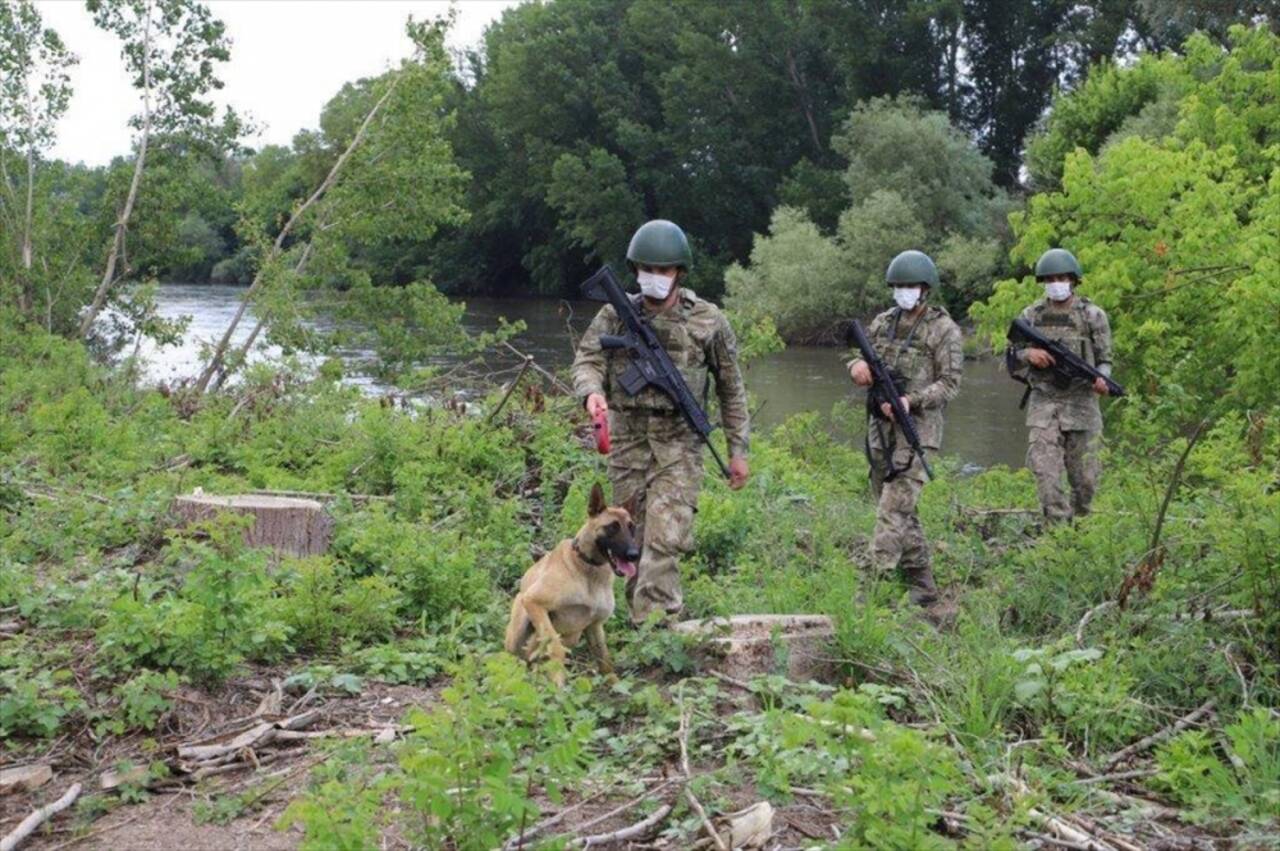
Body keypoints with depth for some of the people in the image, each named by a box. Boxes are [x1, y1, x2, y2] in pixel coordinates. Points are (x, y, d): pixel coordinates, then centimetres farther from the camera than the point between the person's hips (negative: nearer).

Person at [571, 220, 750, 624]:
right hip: (628, 439, 3)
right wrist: (592, 391, -27)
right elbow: (587, 358, -3)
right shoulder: (616, 314, 5)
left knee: (665, 537, -14)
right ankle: (642, 613, 23)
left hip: (678, 443, -3)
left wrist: (738, 449, 6)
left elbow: (731, 388, 7)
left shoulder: (708, 320, 1)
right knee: (632, 537, 9)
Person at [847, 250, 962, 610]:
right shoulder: (883, 322, 12)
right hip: (880, 427, 7)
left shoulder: (943, 329, -5)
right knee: (900, 511, 11)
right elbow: (861, 356, 21)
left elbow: (950, 382, -8)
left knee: (894, 509, -15)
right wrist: (858, 365, -4)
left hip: (916, 428, -7)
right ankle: (922, 584, 20)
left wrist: (911, 401, -23)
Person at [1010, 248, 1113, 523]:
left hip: (1081, 402, -1)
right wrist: (1029, 353, -10)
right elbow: (1012, 354, 13)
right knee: (1045, 470, -12)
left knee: (1084, 477, 4)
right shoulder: (1031, 315, 7)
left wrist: (1101, 378, -16)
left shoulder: (1092, 315, 3)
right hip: (1044, 402, 1)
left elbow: (1104, 359, 6)